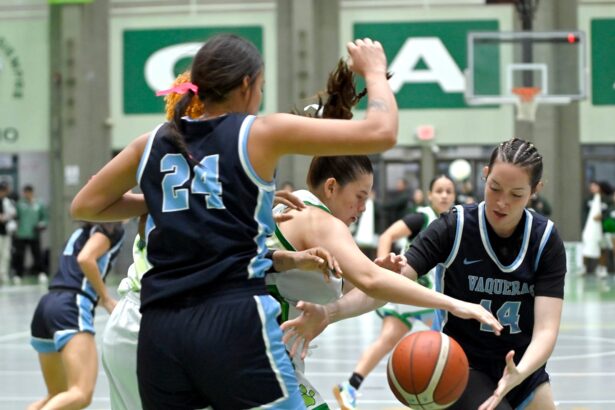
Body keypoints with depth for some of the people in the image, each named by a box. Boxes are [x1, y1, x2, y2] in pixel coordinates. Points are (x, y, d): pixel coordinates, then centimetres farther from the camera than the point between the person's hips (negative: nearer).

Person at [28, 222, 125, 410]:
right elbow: (85, 259, -13)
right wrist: (106, 299, -6)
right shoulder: (112, 228, 3)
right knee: (81, 395, -21)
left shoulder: (85, 231, 27)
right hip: (71, 307, -9)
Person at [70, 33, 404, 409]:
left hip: (161, 331, 5)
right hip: (235, 322, -5)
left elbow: (83, 206, 26)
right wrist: (374, 72, 17)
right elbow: (380, 132, -1)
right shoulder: (262, 133, 2)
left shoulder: (153, 144, 14)